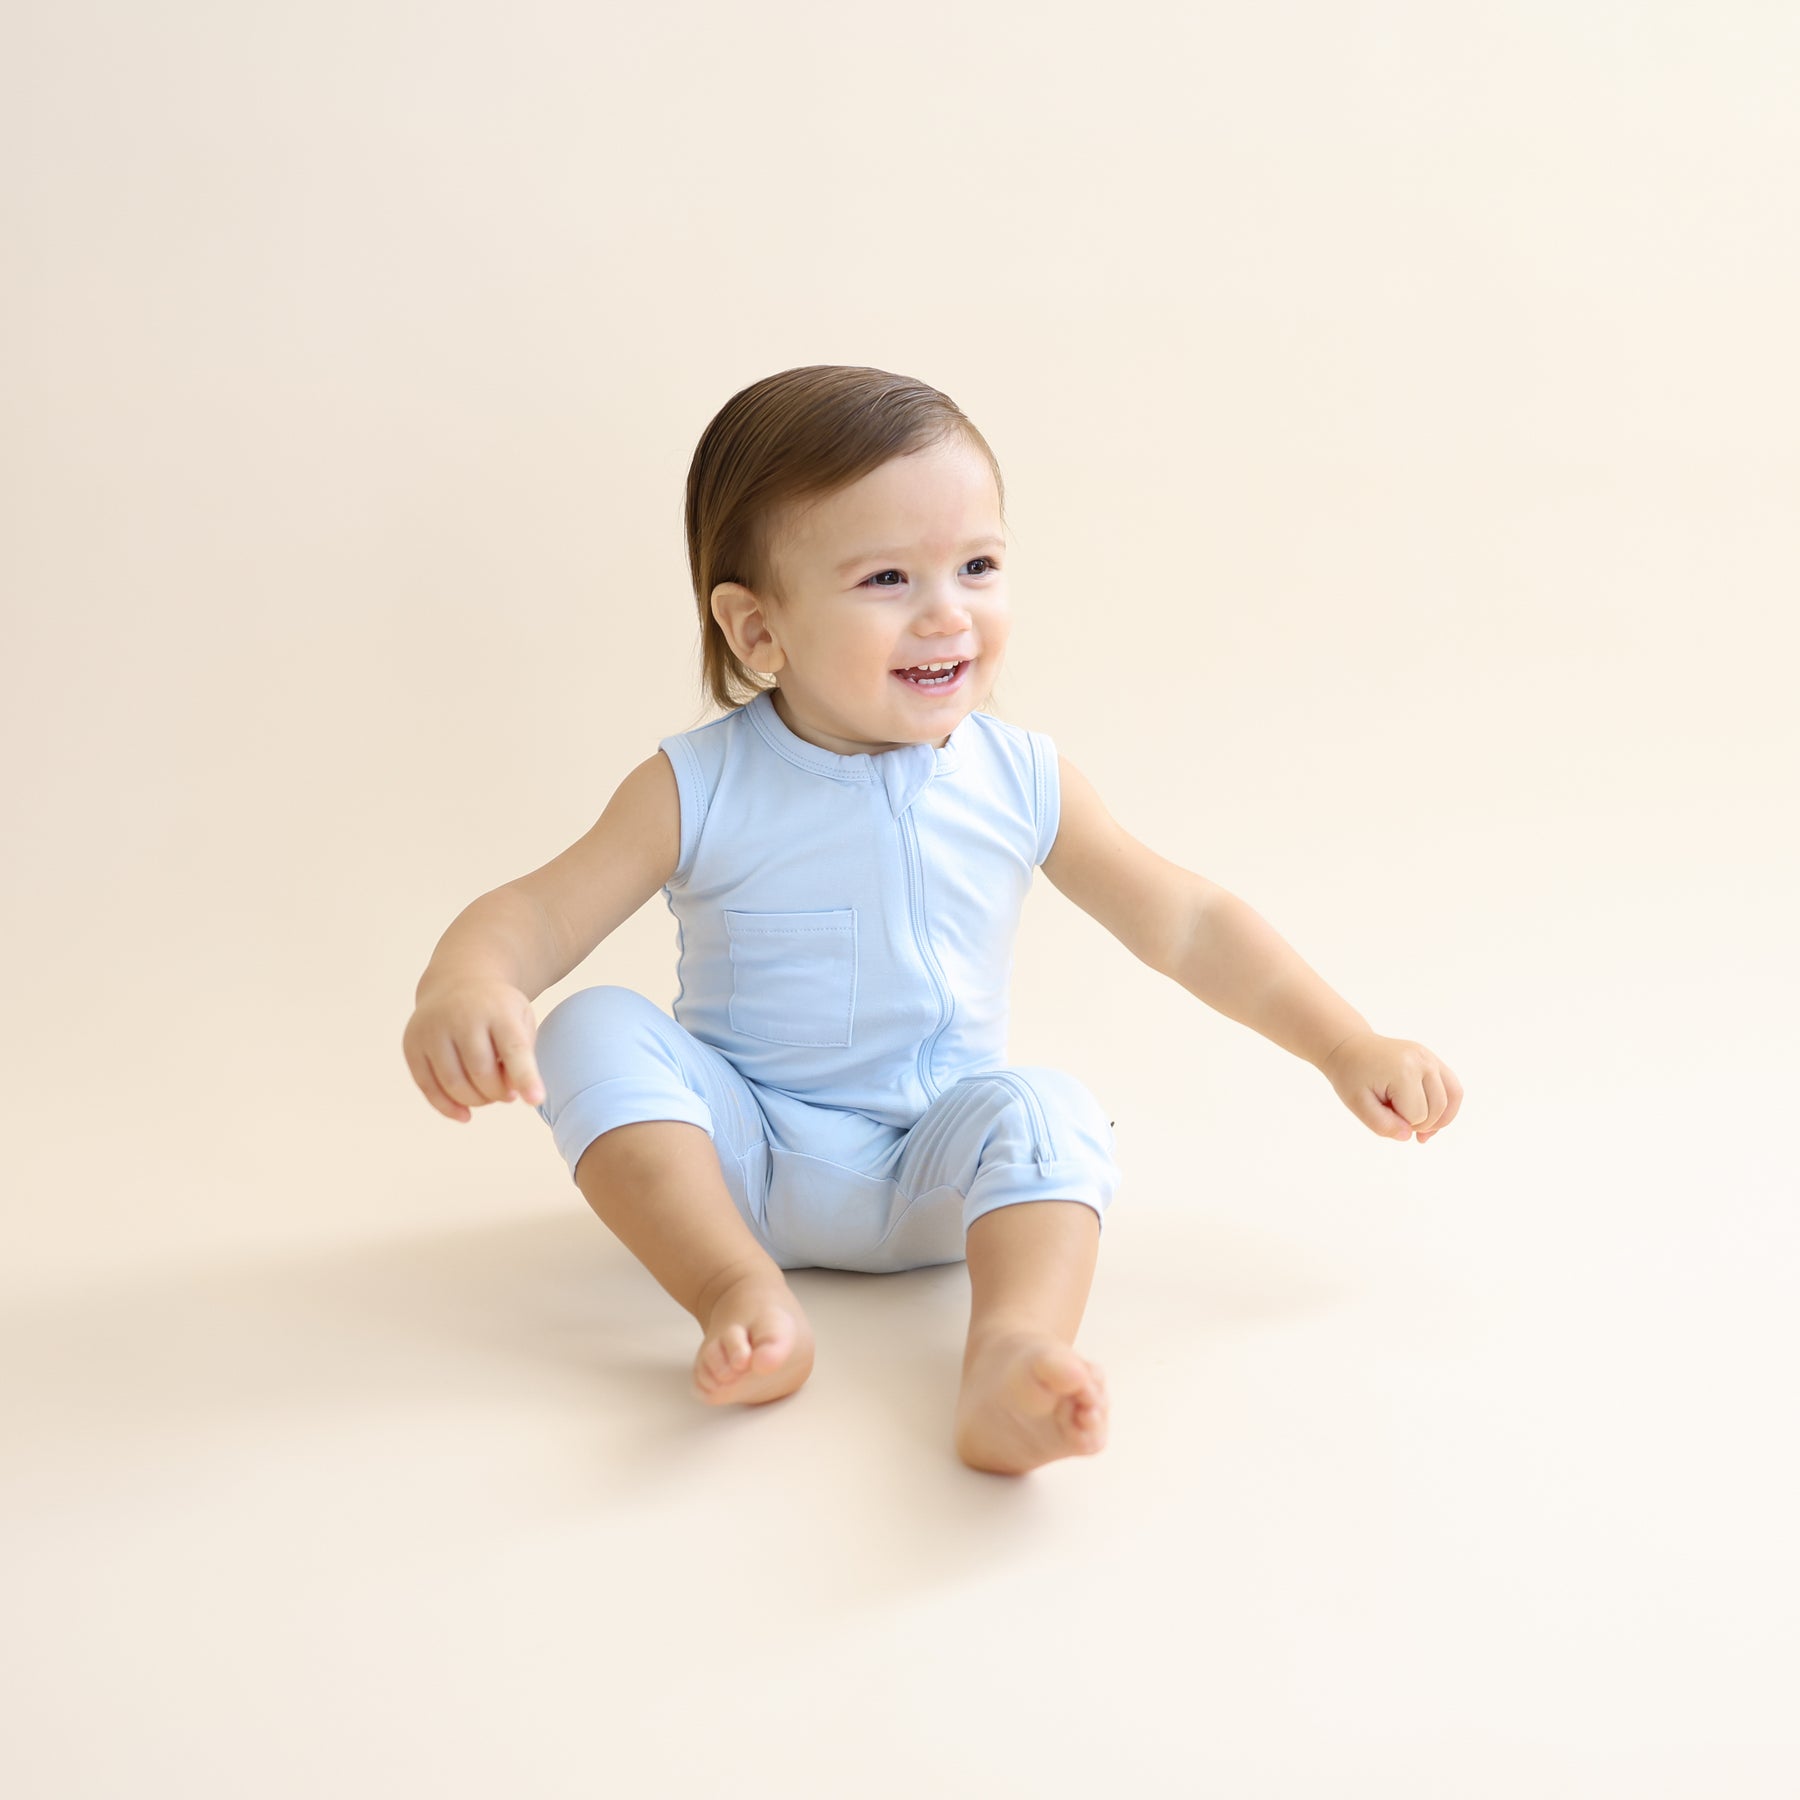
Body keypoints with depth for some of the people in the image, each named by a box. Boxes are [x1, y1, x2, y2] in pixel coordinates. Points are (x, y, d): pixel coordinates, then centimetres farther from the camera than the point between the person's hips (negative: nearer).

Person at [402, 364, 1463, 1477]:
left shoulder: (1022, 785, -4)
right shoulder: (697, 792, -10)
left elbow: (1186, 925, 3)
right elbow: (535, 917, -14)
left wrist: (1350, 1049, -2)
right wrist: (464, 987, -38)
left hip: (934, 1175, 1)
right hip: (740, 1160, 0)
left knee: (1046, 1111, -28)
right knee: (596, 1031, -23)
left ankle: (1014, 1351, -50)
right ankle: (745, 1295, -35)